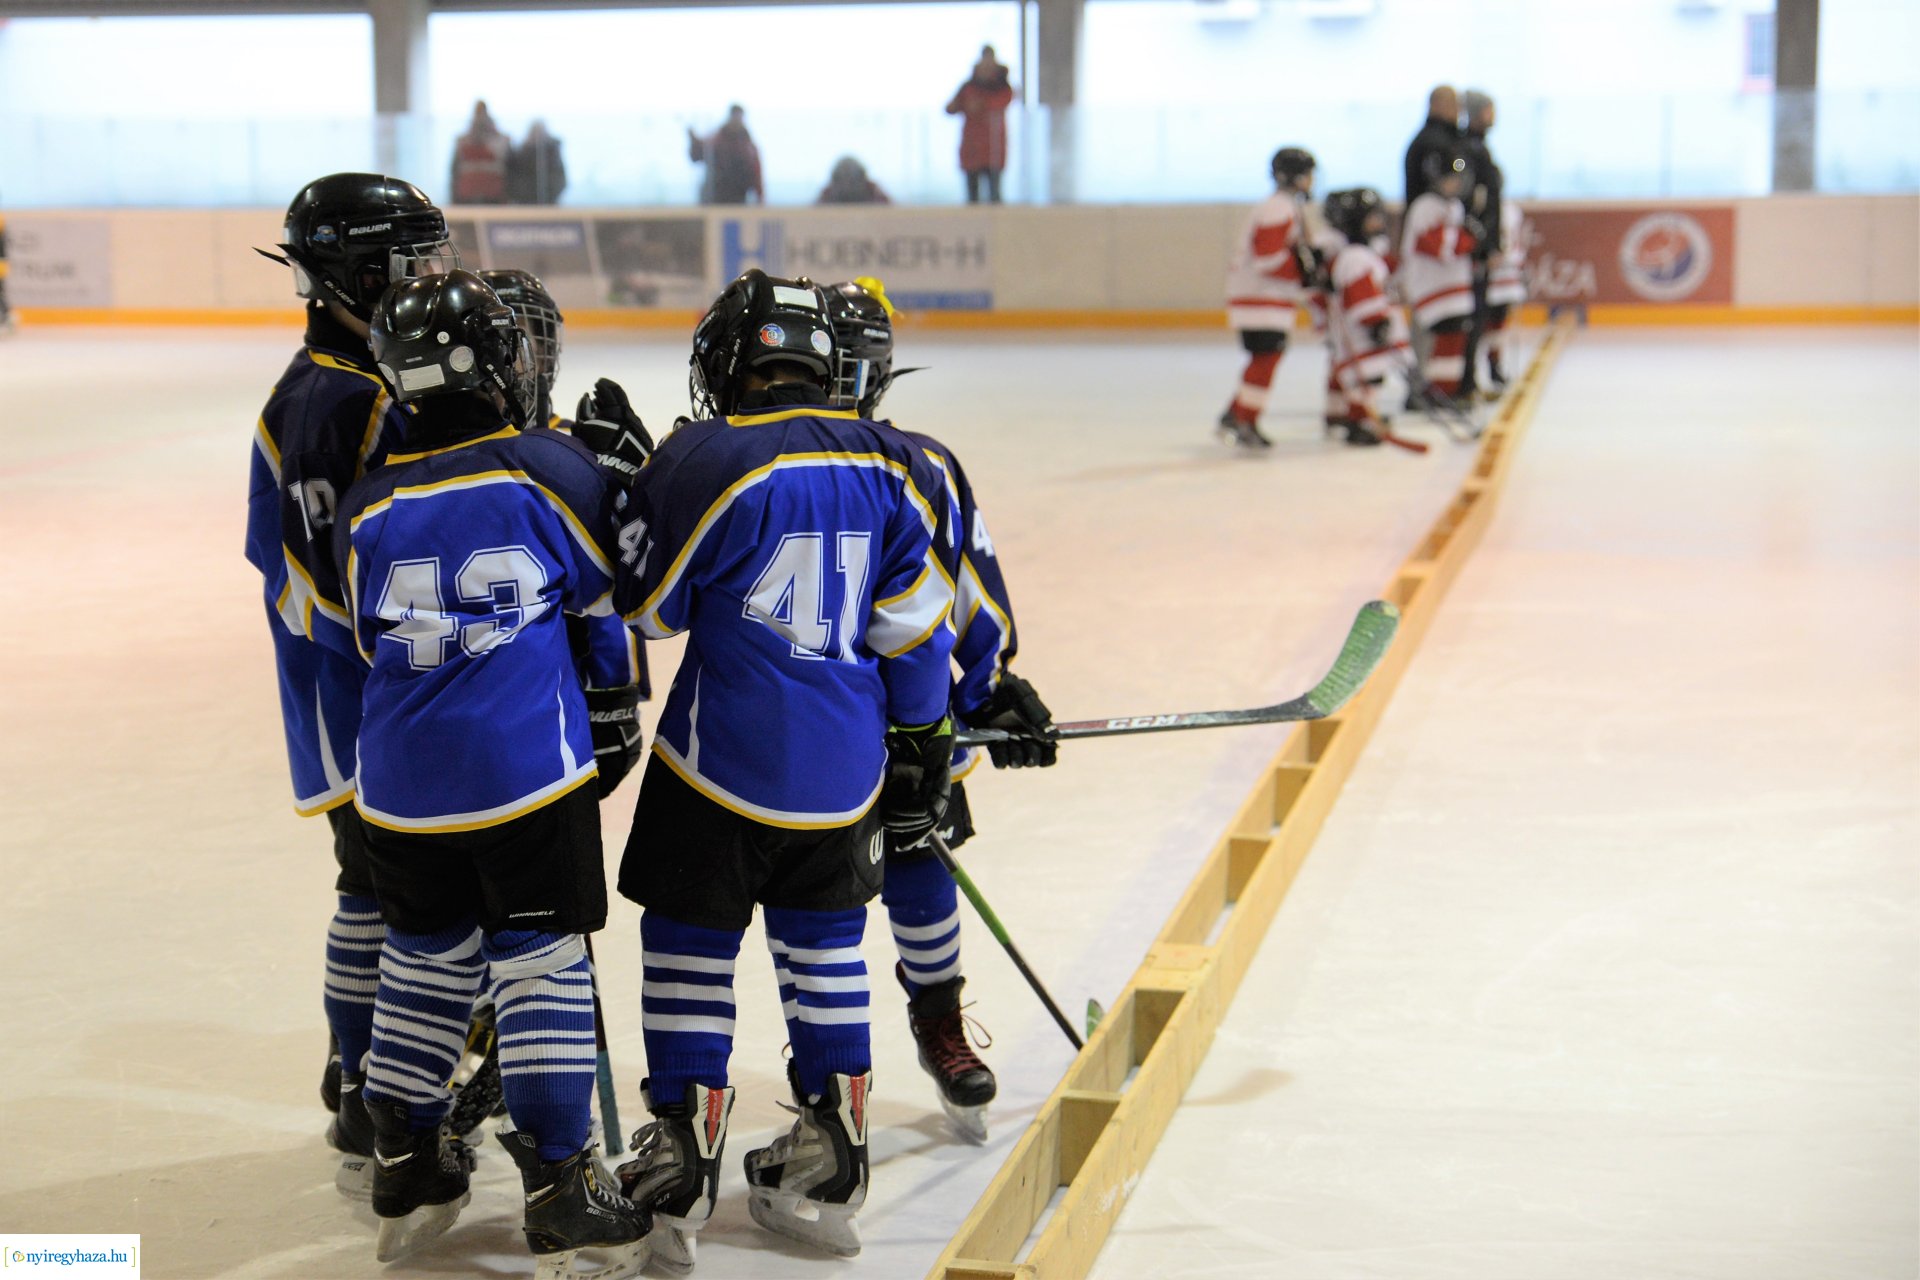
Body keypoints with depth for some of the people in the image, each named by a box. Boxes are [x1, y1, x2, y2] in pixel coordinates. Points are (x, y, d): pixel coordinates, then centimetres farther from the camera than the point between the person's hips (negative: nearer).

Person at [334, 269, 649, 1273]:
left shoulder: (365, 508, 3)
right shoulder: (550, 466, -7)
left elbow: (373, 639, 14)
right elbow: (604, 588, 7)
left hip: (401, 780, 4)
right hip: (527, 772, -4)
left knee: (424, 959, 17)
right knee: (541, 961, 2)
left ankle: (404, 1170, 26)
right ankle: (559, 1190, 4)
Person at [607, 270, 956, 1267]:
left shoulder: (703, 461, -13)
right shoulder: (890, 464, 2)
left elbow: (646, 605, -5)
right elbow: (915, 630, 6)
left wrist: (629, 488, 10)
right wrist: (920, 750, 16)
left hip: (724, 762, -5)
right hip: (845, 771, 5)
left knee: (692, 947, 6)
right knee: (823, 949, 16)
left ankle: (679, 1180, 11)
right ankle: (830, 1175, 21)